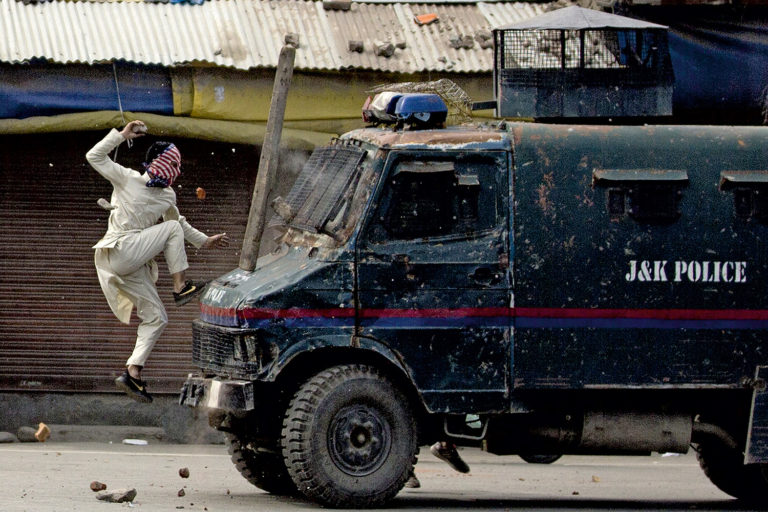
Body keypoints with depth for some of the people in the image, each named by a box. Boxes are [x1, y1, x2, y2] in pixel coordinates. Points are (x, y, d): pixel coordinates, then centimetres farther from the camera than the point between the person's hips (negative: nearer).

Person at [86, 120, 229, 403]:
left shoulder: (167, 197, 17)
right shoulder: (127, 179, -3)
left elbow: (182, 225, 34)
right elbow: (94, 157, -8)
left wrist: (205, 241, 30)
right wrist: (122, 135, -14)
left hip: (133, 265, 8)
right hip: (119, 251, -8)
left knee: (156, 318, 2)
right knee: (172, 229, -9)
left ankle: (132, 372, 0)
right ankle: (181, 287, -8)